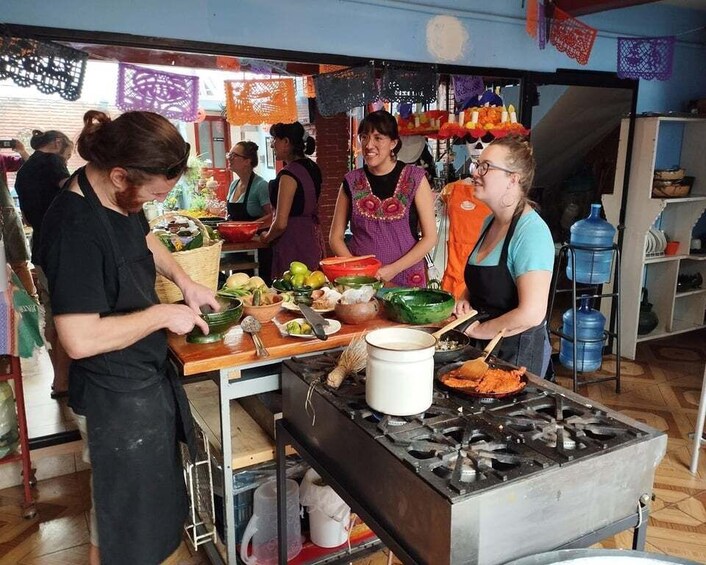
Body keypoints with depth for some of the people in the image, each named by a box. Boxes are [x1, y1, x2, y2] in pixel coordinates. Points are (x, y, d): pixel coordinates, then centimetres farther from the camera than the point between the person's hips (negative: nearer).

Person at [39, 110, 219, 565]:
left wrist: (183, 279, 6)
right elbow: (81, 339, -31)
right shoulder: (76, 229, -29)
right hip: (116, 396, -9)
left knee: (156, 500, 29)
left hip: (147, 375, 9)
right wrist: (162, 314, -21)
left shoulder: (121, 197, -2)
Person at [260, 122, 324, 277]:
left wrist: (266, 237, -1)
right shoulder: (312, 167, 9)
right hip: (313, 239, 9)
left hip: (293, 246, -9)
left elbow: (281, 223, -20)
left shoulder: (289, 174, -17)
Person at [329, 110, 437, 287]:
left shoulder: (414, 179, -3)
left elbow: (430, 237, -4)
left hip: (406, 280, -1)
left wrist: (394, 269, -14)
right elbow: (336, 237, 7)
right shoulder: (351, 181, 3)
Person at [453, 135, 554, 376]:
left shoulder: (531, 232, -22)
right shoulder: (490, 222, 5)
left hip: (518, 352, -8)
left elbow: (531, 314, -28)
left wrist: (477, 330, -17)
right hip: (484, 347, 8)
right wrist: (465, 300, 0)